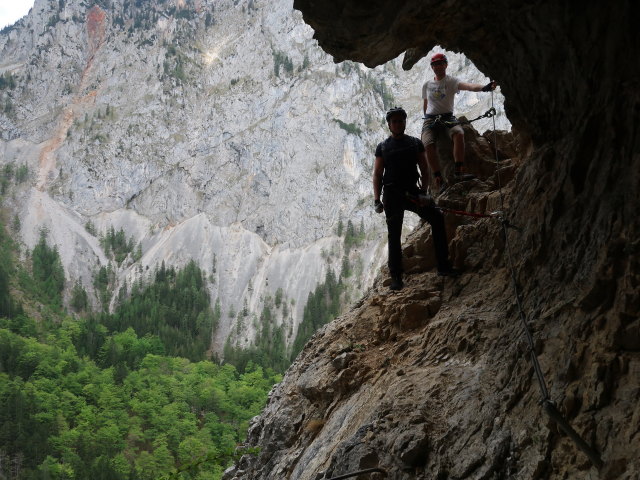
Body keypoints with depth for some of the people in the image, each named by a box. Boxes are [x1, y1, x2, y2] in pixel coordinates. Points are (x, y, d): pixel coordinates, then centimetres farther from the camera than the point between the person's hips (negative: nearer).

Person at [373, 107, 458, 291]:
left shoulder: (415, 143, 12)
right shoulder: (382, 147, 10)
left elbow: (424, 169, 7)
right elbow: (377, 174, 8)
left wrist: (424, 191, -8)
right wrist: (377, 200, -3)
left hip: (412, 192, 1)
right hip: (392, 194, -1)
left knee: (437, 217, -16)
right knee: (394, 236, -2)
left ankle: (443, 265, -11)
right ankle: (396, 277, 5)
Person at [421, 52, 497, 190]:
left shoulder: (452, 82, 3)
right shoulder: (427, 85, 15)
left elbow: (469, 86, -17)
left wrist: (483, 87, -37)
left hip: (448, 118, -1)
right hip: (430, 119, 2)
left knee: (459, 133, -35)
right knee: (428, 144, -29)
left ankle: (458, 172, -39)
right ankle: (439, 180, -30)